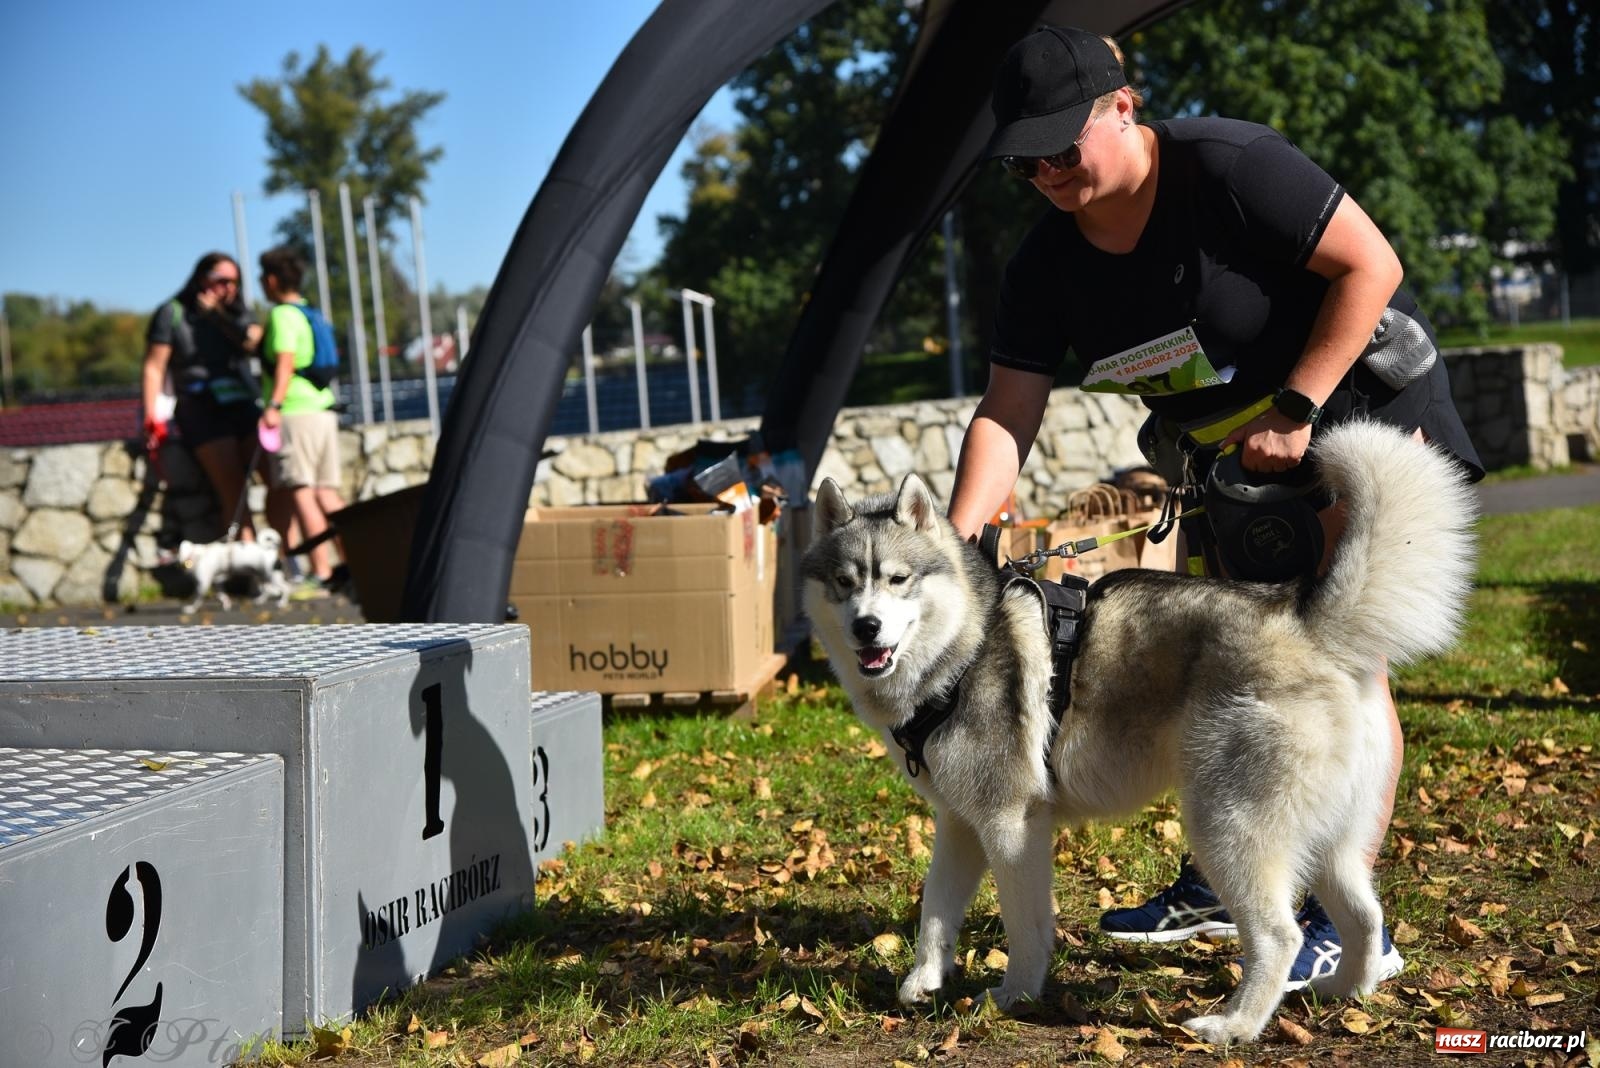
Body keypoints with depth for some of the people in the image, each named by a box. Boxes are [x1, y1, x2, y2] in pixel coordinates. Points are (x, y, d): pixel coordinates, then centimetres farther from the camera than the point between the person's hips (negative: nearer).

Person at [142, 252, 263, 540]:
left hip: (245, 405, 4)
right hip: (202, 410, -4)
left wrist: (218, 314, -2)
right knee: (232, 488, -16)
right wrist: (153, 419, -7)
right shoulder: (172, 313, 7)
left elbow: (253, 341, 0)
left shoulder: (238, 313, 20)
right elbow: (154, 367, 2)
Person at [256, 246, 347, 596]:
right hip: (324, 409, 9)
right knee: (326, 493, 9)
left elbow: (285, 361, -20)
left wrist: (274, 404, -29)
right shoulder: (310, 313, 21)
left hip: (295, 413, -9)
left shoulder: (282, 315, -6)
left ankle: (321, 573, -15)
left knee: (300, 493, -9)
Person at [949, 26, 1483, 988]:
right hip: (1228, 454, 7)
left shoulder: (1230, 167, -24)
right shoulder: (1049, 262, -6)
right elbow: (1008, 412, -9)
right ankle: (1217, 883, 24)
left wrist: (1293, 410, -25)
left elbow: (1371, 265, -23)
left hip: (1353, 404, -7)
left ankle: (1347, 922, -8)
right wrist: (959, 541, -23)